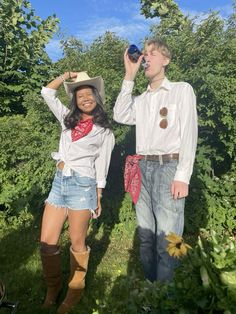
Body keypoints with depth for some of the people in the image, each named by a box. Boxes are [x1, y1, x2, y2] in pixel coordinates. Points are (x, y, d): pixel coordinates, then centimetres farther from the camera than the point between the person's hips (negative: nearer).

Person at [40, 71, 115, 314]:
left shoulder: (104, 131, 3)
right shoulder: (67, 119, 13)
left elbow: (101, 166, 2)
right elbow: (47, 92, 16)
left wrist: (99, 197, 2)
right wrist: (65, 76, 8)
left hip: (82, 185, -4)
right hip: (59, 182, 5)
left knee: (77, 244, 7)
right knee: (46, 242, 7)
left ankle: (75, 290, 32)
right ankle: (53, 287, 33)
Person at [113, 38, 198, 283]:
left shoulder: (182, 90, 5)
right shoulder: (141, 99, 20)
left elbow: (189, 133, -5)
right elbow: (120, 116, 0)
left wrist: (182, 176, -14)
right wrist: (129, 77, 3)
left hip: (169, 166, -5)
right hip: (143, 168, 5)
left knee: (166, 239, -5)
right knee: (145, 235, 12)